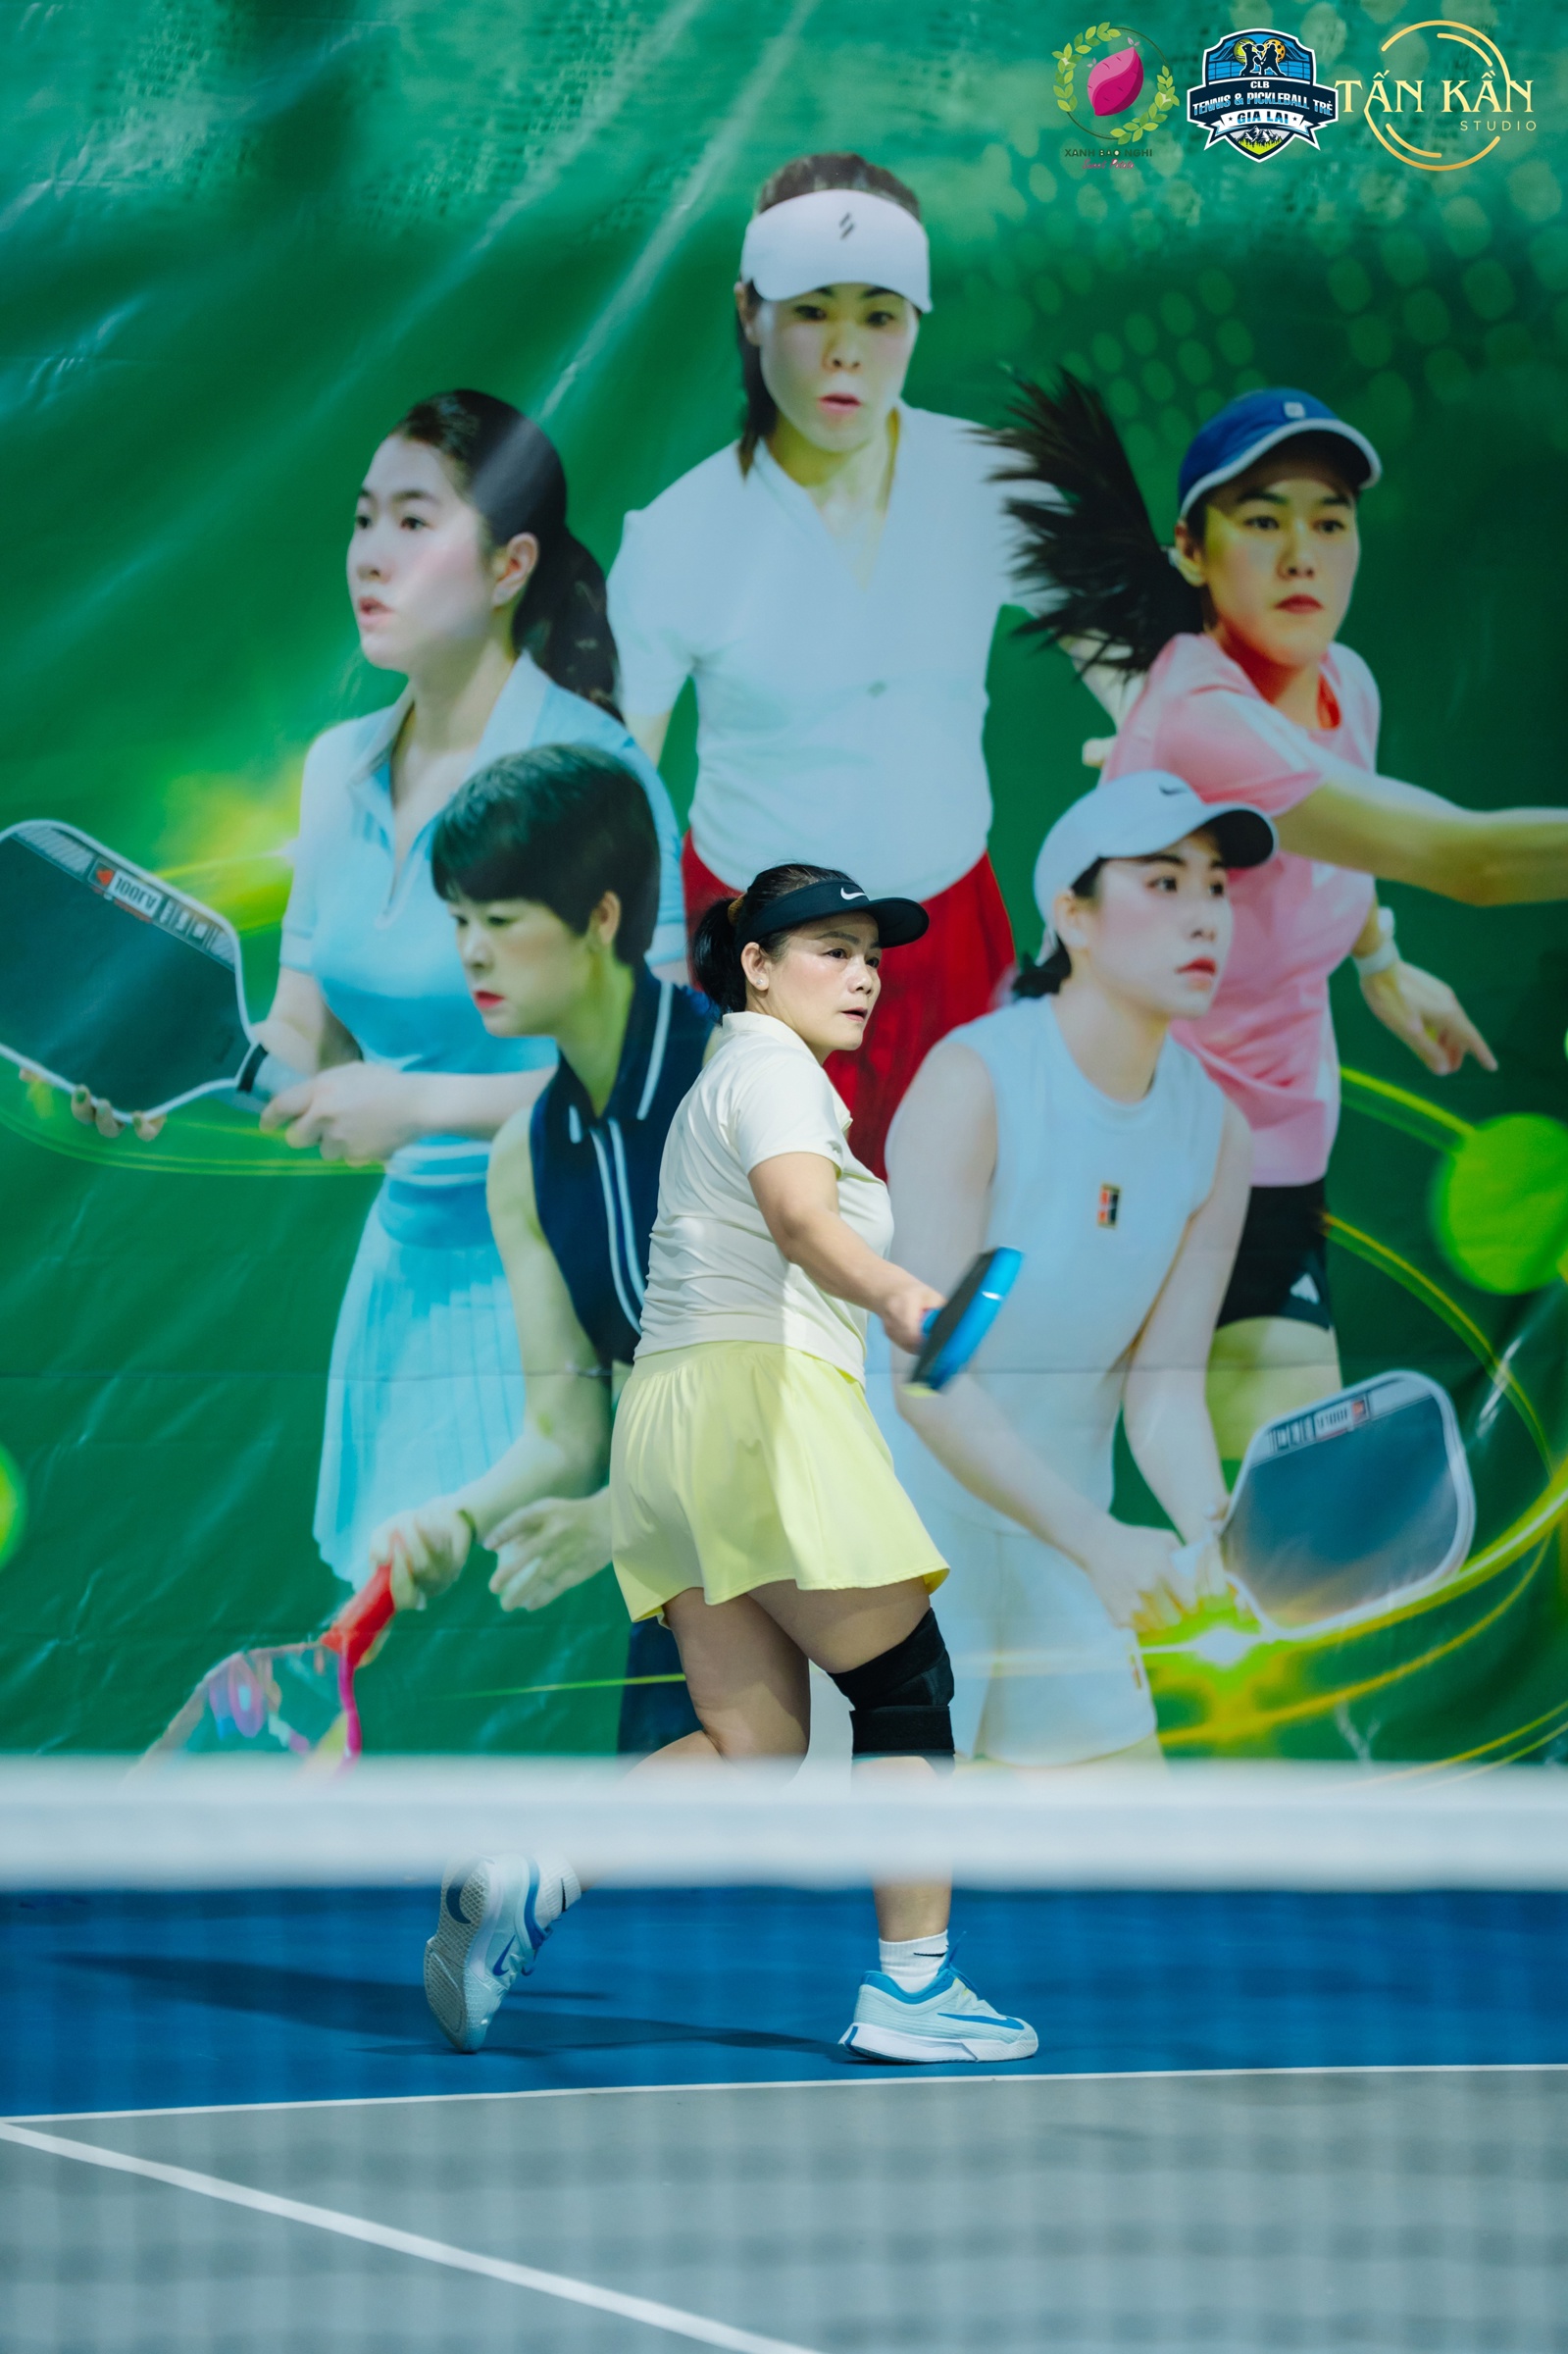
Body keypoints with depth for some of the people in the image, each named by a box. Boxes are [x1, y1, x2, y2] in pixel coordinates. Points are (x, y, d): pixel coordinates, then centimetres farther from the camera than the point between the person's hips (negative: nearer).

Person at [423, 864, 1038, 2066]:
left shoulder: (734, 1075, 25)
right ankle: (911, 1986, -4)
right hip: (761, 1394, -9)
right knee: (906, 1682, -3)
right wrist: (892, 1291, -44)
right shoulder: (773, 1067, -6)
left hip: (676, 1413, 9)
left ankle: (527, 1882, -14)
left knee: (750, 1745, 1)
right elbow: (800, 1216, -26)